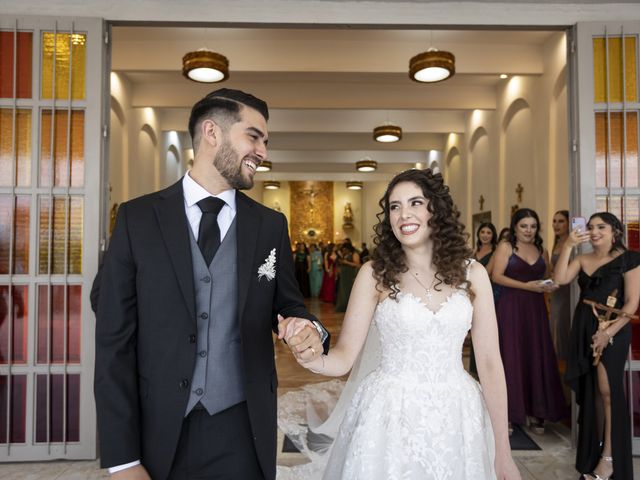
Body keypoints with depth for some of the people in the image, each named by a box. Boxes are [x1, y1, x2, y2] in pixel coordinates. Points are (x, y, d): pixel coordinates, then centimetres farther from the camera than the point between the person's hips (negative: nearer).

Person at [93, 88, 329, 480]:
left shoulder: (272, 225, 0)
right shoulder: (138, 218, -5)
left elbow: (288, 306, 9)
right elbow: (114, 340, -6)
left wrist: (309, 331, -15)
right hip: (159, 433, -1)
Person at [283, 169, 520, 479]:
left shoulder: (472, 273, -3)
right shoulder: (374, 273, -7)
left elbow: (490, 362, 0)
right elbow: (344, 357, -8)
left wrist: (503, 453, 3)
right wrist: (311, 358, -31)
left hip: (456, 417, 2)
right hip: (390, 416, -1)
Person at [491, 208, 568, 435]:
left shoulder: (542, 251, 15)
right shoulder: (505, 247, 0)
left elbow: (546, 279, 22)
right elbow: (496, 276, -9)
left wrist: (548, 287, -1)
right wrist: (526, 285, -16)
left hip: (536, 308, 4)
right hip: (510, 307, -4)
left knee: (537, 358, 3)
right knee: (511, 358, -2)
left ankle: (536, 411, 13)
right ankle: (508, 412, 7)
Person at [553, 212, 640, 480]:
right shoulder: (582, 260, 9)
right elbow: (560, 279, -7)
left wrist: (608, 332, -15)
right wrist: (567, 246, -9)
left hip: (613, 330, -4)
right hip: (584, 329, 5)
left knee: (608, 390, -4)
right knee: (592, 391, 11)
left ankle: (609, 457, 7)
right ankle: (594, 453, 23)